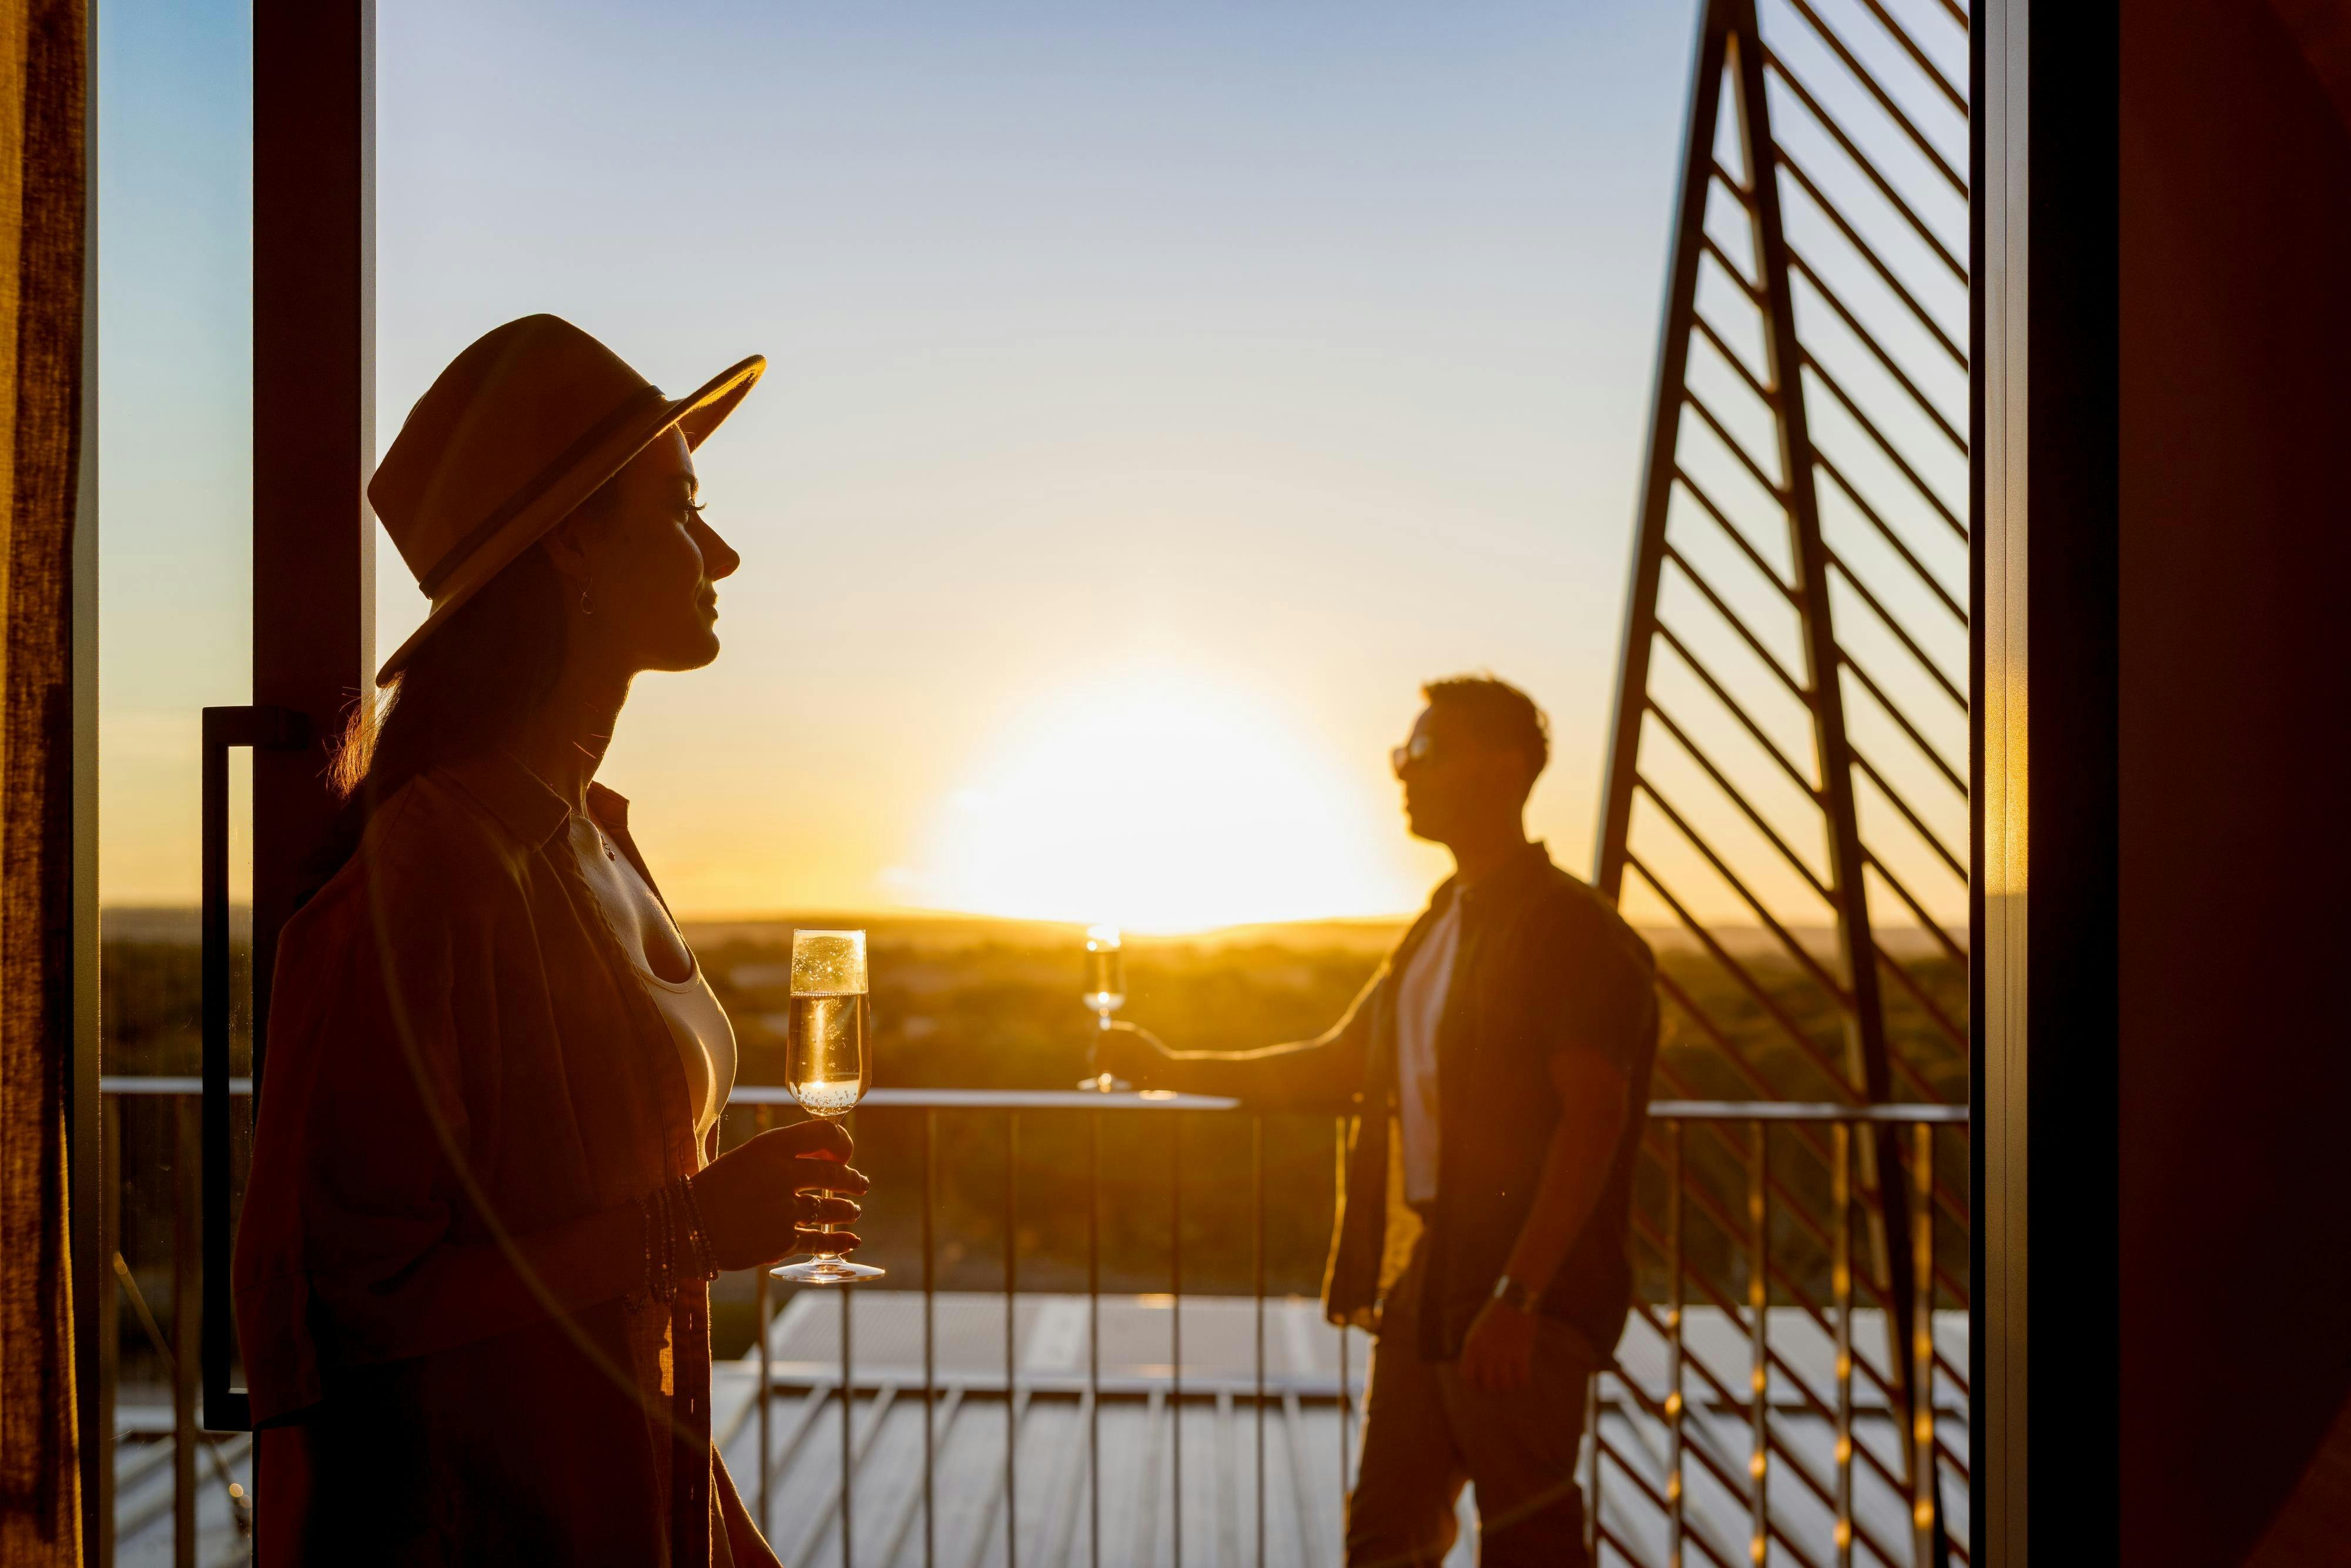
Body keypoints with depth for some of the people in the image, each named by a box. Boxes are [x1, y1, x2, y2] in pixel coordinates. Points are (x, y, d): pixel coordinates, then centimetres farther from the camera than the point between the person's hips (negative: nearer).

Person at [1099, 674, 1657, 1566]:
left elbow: (1594, 1118, -19)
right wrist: (1175, 1070, 20)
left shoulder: (1570, 931, -11)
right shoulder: (1438, 930, 16)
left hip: (1529, 1288, -8)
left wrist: (1517, 1297, -24)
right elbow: (1338, 1067, 24)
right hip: (1427, 1271, 9)